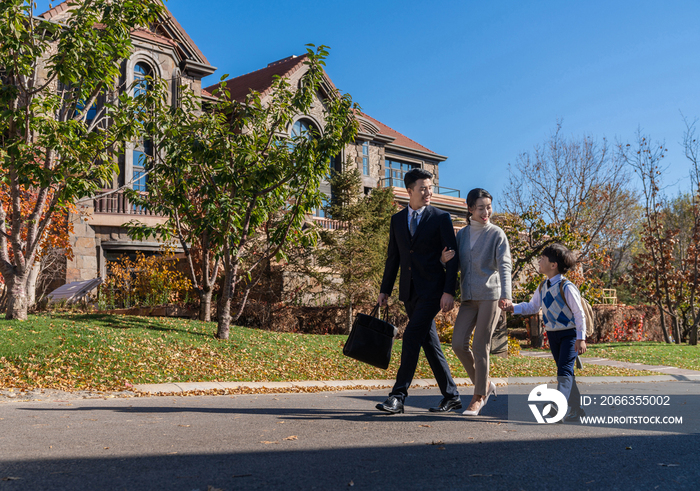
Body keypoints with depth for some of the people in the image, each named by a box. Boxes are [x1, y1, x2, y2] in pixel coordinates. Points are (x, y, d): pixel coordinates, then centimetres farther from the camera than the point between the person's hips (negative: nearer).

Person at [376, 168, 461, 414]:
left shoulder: (441, 218, 0)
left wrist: (449, 291, -13)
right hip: (409, 290, 5)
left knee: (412, 336, -16)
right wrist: (385, 289, 12)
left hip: (432, 289, -5)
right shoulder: (397, 220, 12)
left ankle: (398, 395, -13)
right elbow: (393, 258, 16)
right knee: (429, 342, 10)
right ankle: (451, 396, 21)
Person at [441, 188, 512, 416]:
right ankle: (485, 384, 16)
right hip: (468, 297, 5)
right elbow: (456, 264, 18)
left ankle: (478, 397, 8)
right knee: (458, 343, -5)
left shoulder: (497, 234, -1)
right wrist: (445, 259, -6)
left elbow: (504, 265, -12)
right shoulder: (462, 233, 13)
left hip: (490, 295, -4)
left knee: (480, 346, -5)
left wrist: (506, 294, -28)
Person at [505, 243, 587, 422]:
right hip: (552, 334, 8)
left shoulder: (566, 287, -18)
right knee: (565, 372, 12)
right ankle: (576, 410, 21)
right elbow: (532, 307, 16)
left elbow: (579, 313, -16)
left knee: (564, 370, -18)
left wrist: (581, 338, -18)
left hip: (569, 333, -7)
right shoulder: (543, 287, 5)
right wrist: (513, 308, -1)